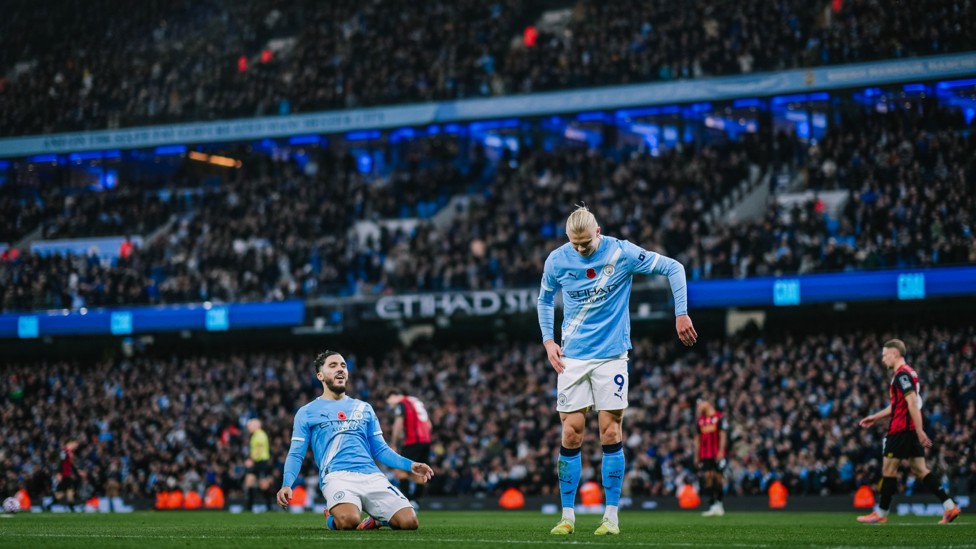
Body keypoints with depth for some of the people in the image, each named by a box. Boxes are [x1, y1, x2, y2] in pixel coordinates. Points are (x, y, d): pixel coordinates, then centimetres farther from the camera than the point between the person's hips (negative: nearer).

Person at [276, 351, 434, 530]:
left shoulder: (364, 408, 25)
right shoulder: (306, 413, 14)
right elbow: (296, 454, 9)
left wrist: (410, 465, 8)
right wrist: (287, 484, -11)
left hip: (371, 475, 4)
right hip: (337, 475, -4)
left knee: (409, 522, -18)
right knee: (349, 520, -36)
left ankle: (376, 518, 16)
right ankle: (334, 516, 2)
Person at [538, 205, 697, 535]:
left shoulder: (622, 253, -10)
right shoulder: (557, 260, -3)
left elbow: (673, 268, -3)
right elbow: (545, 299, 16)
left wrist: (681, 313, -8)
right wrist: (548, 340, 4)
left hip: (611, 356, -2)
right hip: (573, 357, 2)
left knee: (610, 434, -3)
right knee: (571, 435, -3)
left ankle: (611, 516, 3)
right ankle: (567, 516, 3)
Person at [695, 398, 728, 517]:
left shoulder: (720, 417, -2)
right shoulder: (701, 420, 15)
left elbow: (723, 436, -6)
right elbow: (698, 439, 18)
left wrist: (721, 451, -14)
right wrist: (696, 455, 14)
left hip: (717, 454, -5)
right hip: (704, 455, 5)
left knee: (718, 478, -2)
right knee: (707, 478, -3)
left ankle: (719, 504, 10)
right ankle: (712, 506, -3)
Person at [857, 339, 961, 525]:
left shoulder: (902, 374, -13)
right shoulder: (907, 373, 19)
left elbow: (912, 403, -21)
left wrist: (920, 431, -26)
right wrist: (875, 417, 30)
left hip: (901, 429, -9)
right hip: (912, 430, 9)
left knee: (888, 468, 0)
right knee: (920, 470, 6)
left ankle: (881, 514, 7)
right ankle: (949, 506, -3)